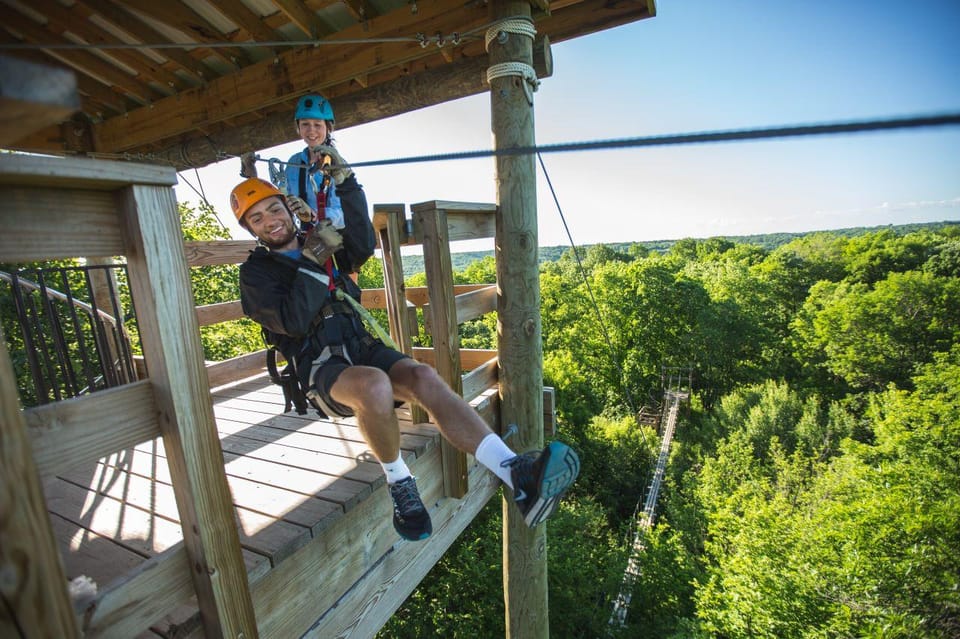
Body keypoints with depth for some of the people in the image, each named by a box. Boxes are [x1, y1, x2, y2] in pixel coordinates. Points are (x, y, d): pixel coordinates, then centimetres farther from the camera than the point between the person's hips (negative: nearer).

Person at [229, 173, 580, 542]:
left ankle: (518, 477, -38)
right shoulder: (255, 273, 4)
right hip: (320, 369, -4)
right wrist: (314, 261, -15)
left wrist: (345, 180, 9)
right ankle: (399, 482, -15)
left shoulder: (317, 241, 19)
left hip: (361, 347, 4)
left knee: (423, 378, -27)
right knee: (374, 385, -40)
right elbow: (294, 322, -12)